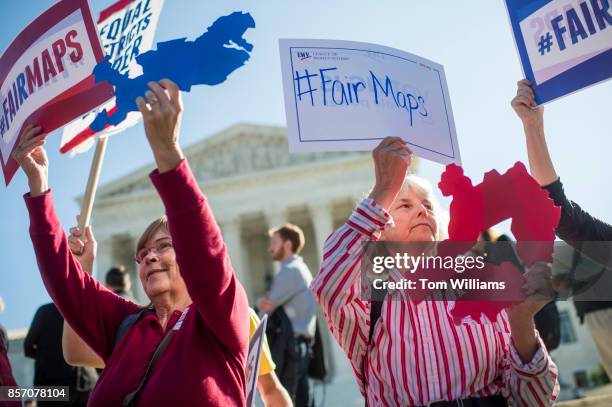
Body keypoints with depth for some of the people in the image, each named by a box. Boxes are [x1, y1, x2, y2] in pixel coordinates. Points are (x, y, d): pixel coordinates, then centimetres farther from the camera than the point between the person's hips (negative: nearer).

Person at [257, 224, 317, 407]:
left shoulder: (290, 270, -13)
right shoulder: (300, 268, 19)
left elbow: (266, 306, -13)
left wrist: (260, 302, 7)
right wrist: (266, 301, 1)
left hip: (292, 344, -9)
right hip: (301, 343, 9)